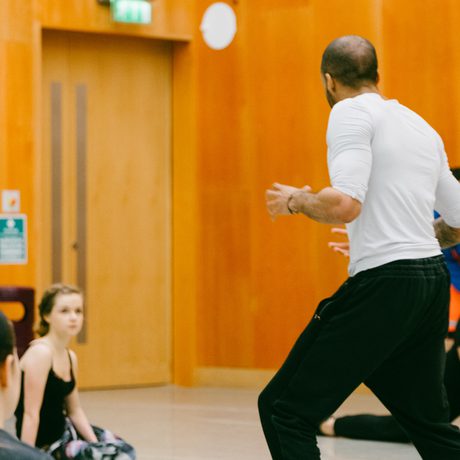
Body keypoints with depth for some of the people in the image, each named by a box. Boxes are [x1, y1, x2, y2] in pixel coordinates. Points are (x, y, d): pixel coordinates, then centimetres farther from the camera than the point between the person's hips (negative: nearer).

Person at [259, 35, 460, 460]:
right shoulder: (422, 126, 18)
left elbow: (345, 204, -20)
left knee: (285, 409, -4)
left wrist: (295, 200, 0)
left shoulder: (352, 113, -4)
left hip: (384, 285, -8)